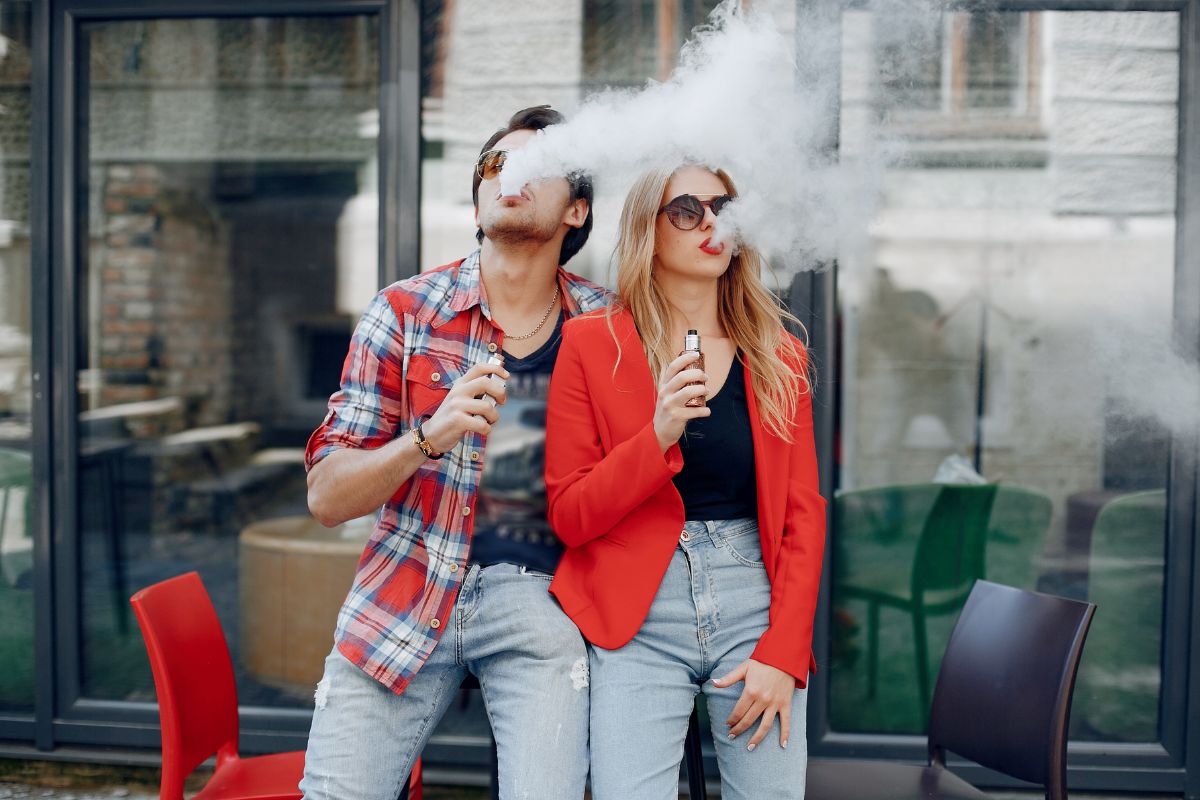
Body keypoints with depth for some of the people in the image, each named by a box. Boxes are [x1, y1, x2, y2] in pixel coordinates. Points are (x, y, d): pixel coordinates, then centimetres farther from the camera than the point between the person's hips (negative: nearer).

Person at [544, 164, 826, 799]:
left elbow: (803, 514, 6)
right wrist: (657, 437, -17)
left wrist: (783, 652, -3)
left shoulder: (778, 356, 8)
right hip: (637, 626, -2)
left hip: (756, 612, 3)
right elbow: (567, 517, -3)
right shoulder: (591, 343, 1)